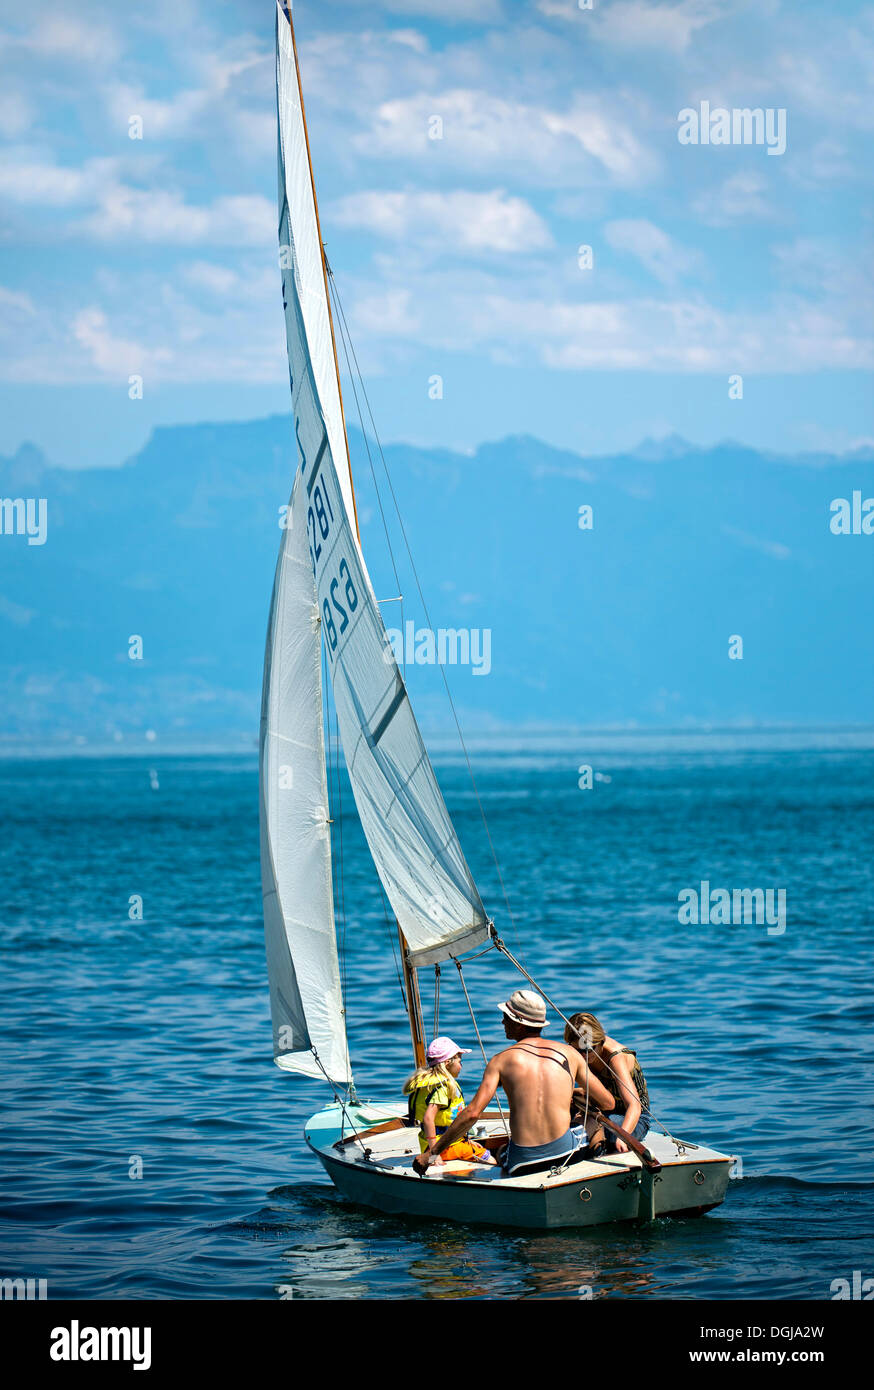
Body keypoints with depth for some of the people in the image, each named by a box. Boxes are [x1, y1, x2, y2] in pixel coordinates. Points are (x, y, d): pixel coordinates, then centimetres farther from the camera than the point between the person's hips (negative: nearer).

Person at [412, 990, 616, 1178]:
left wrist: (431, 1153, -5)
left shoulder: (502, 1060, 1)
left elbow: (472, 1113, -10)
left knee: (500, 1153, 37)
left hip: (522, 1164, 0)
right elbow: (607, 1102, 12)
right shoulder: (569, 1053, 7)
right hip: (566, 1152, 0)